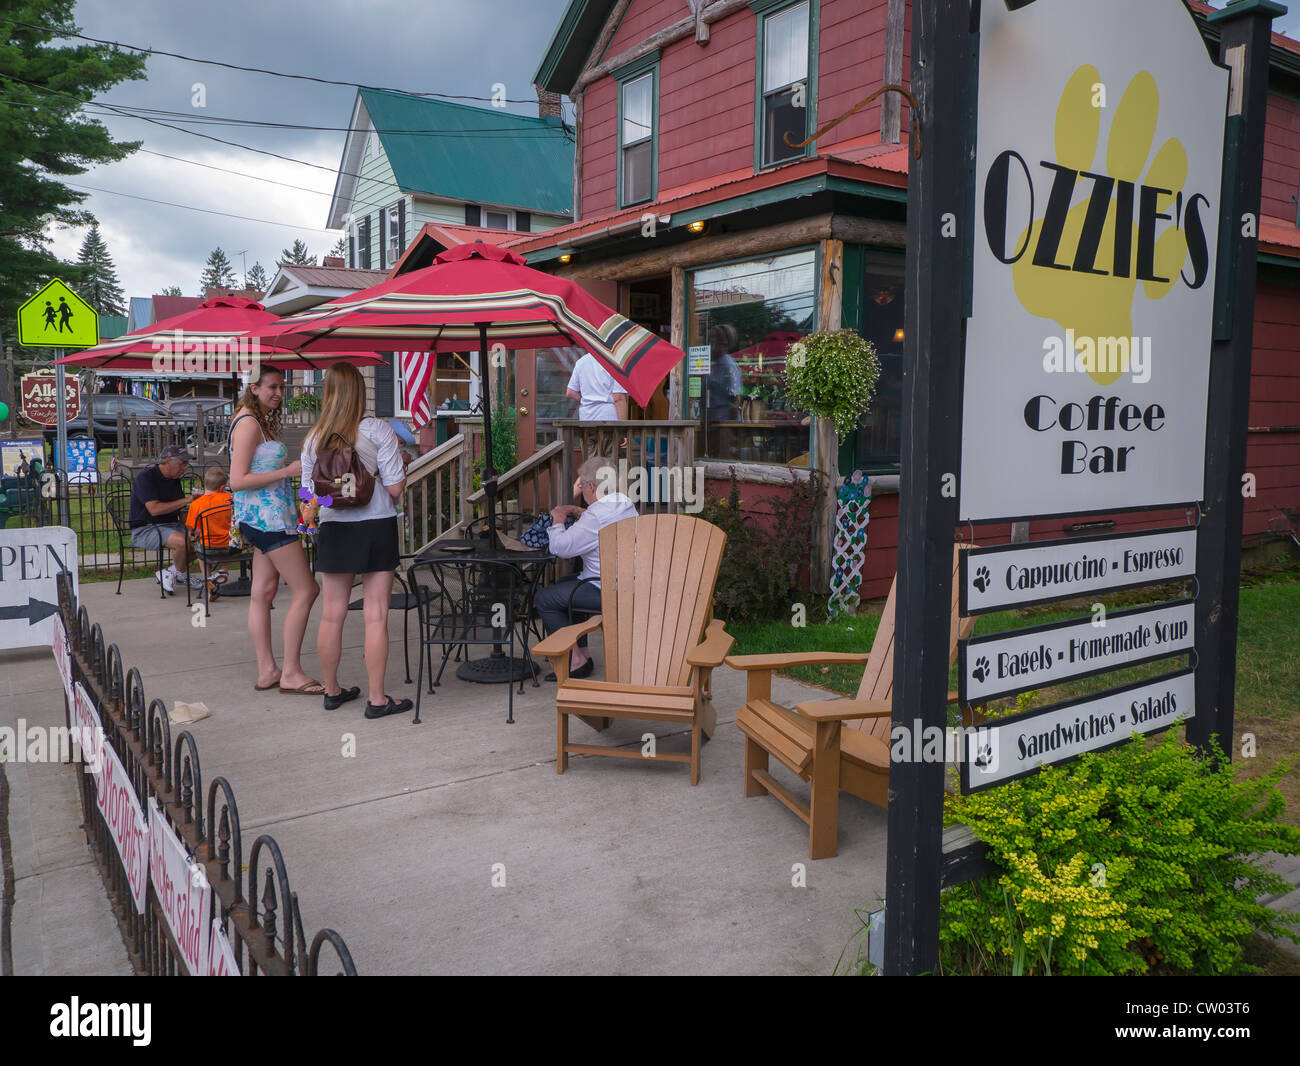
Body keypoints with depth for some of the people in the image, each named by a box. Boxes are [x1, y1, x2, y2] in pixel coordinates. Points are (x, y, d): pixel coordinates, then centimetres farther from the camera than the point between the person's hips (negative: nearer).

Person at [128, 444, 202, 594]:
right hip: (145, 530, -8)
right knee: (183, 541, -32)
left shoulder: (175, 480, 13)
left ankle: (172, 572, 3)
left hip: (171, 525, 8)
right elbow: (154, 509, -23)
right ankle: (179, 573, -3)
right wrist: (186, 500, -19)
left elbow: (181, 510, 19)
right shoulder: (145, 477, -12)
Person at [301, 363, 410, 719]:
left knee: (332, 615, 12)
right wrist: (403, 466, 8)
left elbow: (308, 492, 6)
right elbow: (395, 488, -11)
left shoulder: (314, 437, 2)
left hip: (333, 530, 4)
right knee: (375, 616, 0)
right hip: (376, 528, -4)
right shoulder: (378, 431, -9)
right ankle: (377, 699, 6)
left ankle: (332, 690, 25)